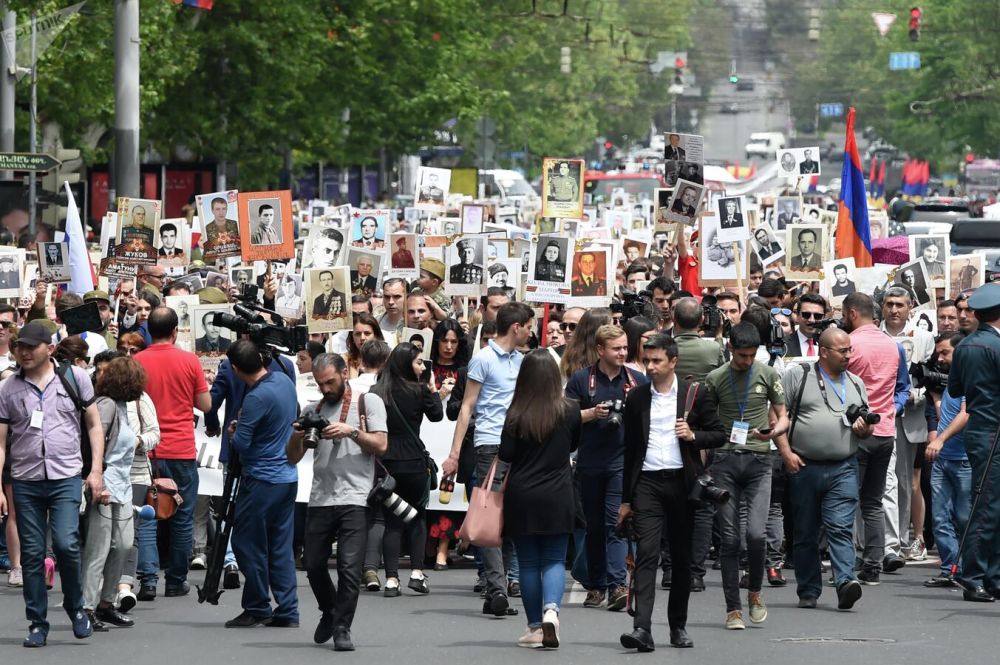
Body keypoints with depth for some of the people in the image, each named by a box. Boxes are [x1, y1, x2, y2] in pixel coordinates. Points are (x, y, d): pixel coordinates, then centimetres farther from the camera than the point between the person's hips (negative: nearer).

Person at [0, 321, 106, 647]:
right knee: (32, 554, 3)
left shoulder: (74, 378, 3)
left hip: (66, 477, -2)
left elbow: (94, 425, 10)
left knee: (66, 544, -15)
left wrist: (96, 470, 1)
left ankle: (75, 607, 8)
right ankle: (37, 625, 10)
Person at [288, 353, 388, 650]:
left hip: (355, 499, -4)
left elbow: (380, 445, -2)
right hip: (320, 499, 4)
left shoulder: (368, 402, 7)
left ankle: (342, 628, -4)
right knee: (313, 563, 5)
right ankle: (330, 612, 30)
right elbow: (293, 458, 15)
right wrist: (297, 435, -5)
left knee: (350, 567, -11)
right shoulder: (313, 410, 16)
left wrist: (351, 431, -14)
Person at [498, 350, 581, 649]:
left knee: (528, 563, 10)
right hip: (557, 497, 1)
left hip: (521, 498, -1)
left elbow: (505, 456, -9)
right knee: (554, 560, 8)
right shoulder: (569, 410, -6)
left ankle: (535, 628, 13)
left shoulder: (516, 414, -11)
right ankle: (551, 609, -18)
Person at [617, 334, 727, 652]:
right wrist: (626, 498, 13)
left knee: (682, 556, 7)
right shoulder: (636, 398, 9)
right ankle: (642, 628, -21)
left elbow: (719, 435, 6)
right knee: (646, 553, -12)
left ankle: (678, 626, 19)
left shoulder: (696, 394, 3)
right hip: (647, 483, 0)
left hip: (681, 482, 0)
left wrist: (693, 436, -15)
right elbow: (630, 449, 13)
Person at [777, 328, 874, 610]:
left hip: (843, 468, 1)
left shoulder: (856, 384, 16)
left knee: (841, 528, -13)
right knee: (805, 533, 6)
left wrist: (864, 428, -1)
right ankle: (808, 592, 14)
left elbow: (867, 428, 23)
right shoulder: (797, 376, 3)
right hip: (804, 467, -1)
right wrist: (786, 452, -9)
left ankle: (846, 582, -23)